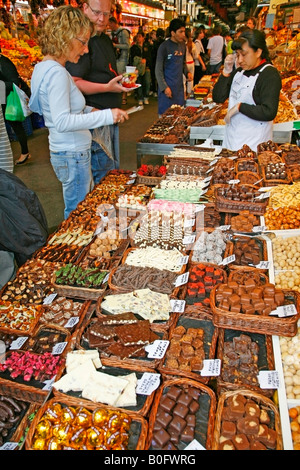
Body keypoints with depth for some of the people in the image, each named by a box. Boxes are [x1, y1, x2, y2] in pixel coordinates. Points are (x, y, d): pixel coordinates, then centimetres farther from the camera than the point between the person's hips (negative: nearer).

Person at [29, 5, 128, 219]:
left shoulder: (44, 67, 11)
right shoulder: (57, 73, -19)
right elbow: (62, 122, -26)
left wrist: (87, 110, 9)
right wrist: (106, 115, -28)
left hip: (65, 151, 10)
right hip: (72, 154, -10)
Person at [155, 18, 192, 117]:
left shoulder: (182, 44, 10)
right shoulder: (164, 46, -10)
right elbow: (158, 70, -10)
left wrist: (187, 73, 4)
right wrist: (164, 87, -17)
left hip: (179, 85, 7)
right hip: (167, 85, -6)